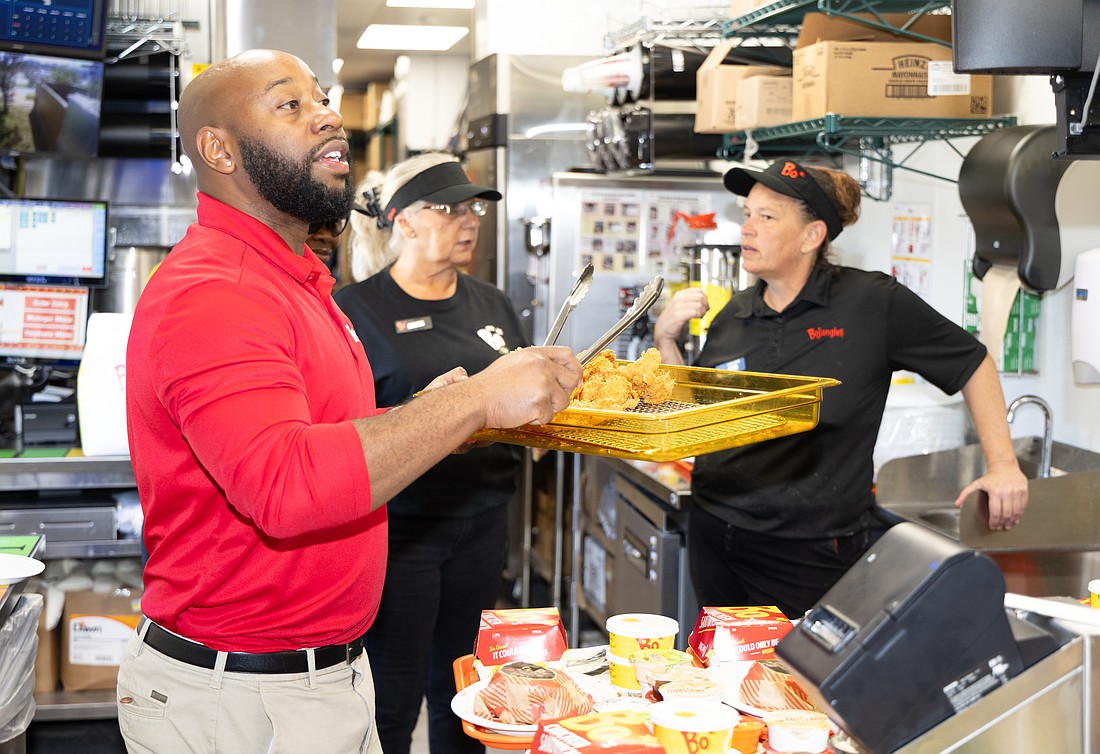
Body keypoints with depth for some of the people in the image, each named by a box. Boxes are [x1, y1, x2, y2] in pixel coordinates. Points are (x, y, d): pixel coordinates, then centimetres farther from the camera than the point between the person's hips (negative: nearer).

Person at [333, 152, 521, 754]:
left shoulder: (490, 304, 11)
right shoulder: (359, 309, -7)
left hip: (481, 518, 6)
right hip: (400, 521, -5)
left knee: (460, 688, 17)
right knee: (392, 703, 4)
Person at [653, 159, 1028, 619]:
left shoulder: (873, 304, -8)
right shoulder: (733, 317, 6)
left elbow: (973, 363, 1)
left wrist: (1003, 465, -4)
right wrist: (666, 339, -1)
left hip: (812, 555, -5)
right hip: (715, 540, 5)